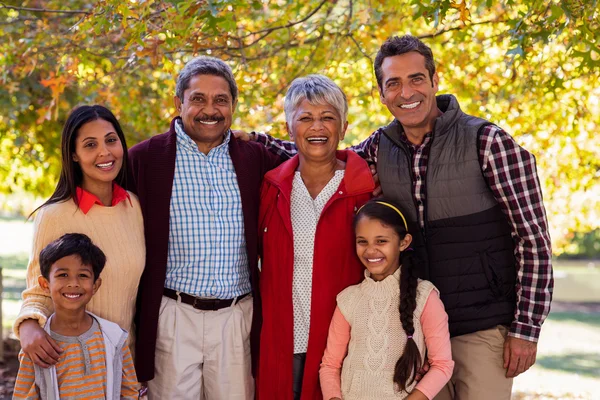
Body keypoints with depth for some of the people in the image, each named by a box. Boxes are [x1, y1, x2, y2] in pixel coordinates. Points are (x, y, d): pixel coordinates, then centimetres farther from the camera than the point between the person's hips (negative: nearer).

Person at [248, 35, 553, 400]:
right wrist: (253, 140, 5)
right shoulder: (381, 147, 3)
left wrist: (526, 328, -13)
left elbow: (535, 239, -10)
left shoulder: (488, 142, -11)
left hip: (483, 327, -4)